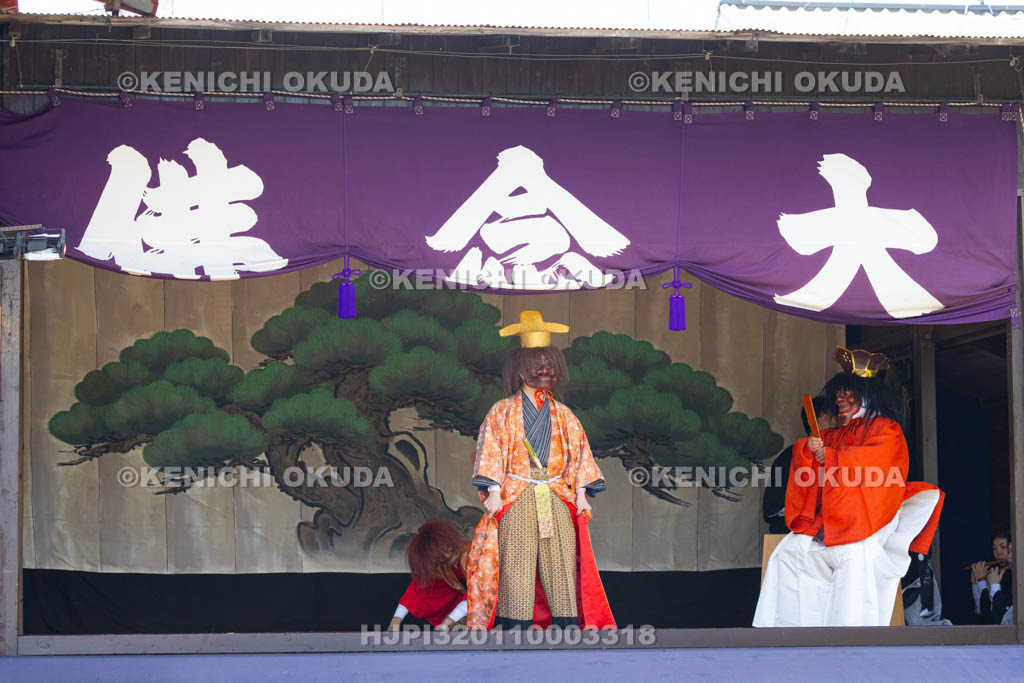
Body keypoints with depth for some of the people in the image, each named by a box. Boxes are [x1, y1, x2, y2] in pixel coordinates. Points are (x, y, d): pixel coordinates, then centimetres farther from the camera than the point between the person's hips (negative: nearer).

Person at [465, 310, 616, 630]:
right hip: (515, 502, -3)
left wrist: (581, 492, 5)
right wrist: (493, 491, -10)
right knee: (516, 566, -8)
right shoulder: (502, 412, 8)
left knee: (562, 565, -4)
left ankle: (567, 625, -5)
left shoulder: (563, 415, 18)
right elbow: (491, 451, 1)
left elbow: (579, 451, 16)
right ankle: (516, 626, -9)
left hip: (557, 501, 3)